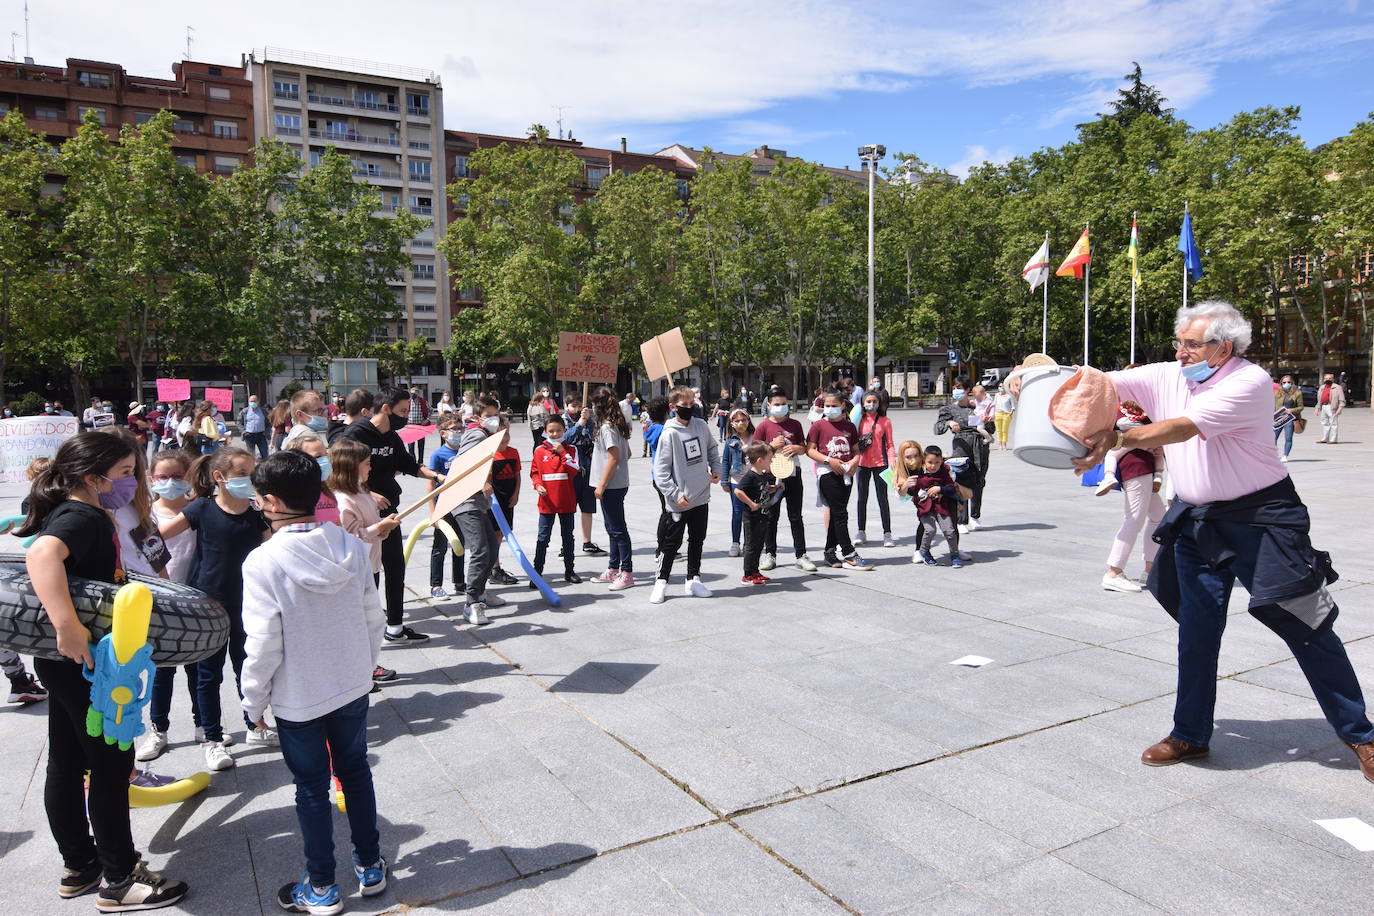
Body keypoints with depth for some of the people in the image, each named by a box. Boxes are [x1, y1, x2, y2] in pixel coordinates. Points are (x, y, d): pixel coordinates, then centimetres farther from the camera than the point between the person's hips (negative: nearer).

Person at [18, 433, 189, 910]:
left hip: (69, 662, 10)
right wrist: (68, 627, -47)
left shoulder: (85, 515, 9)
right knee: (113, 763, 1)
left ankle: (78, 866, 32)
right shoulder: (82, 517, -21)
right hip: (82, 662, -10)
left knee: (67, 763, 17)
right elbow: (42, 554, -42)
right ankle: (119, 881, 14)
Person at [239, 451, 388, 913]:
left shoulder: (263, 561, -21)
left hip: (297, 698, -4)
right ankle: (370, 866, 35)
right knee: (355, 771, 21)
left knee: (312, 788, 12)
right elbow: (373, 619, -1)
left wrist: (253, 701, -3)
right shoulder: (352, 548, -8)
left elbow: (263, 644, -18)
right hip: (353, 686, 4)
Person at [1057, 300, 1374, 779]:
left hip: (1261, 519, -5)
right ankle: (1190, 734, 20)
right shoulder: (1167, 377, 3)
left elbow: (1184, 427, -27)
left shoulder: (1249, 381, -15)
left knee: (1304, 625, 4)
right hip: (1197, 524, 5)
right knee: (1196, 632, 8)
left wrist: (1117, 438, -34)